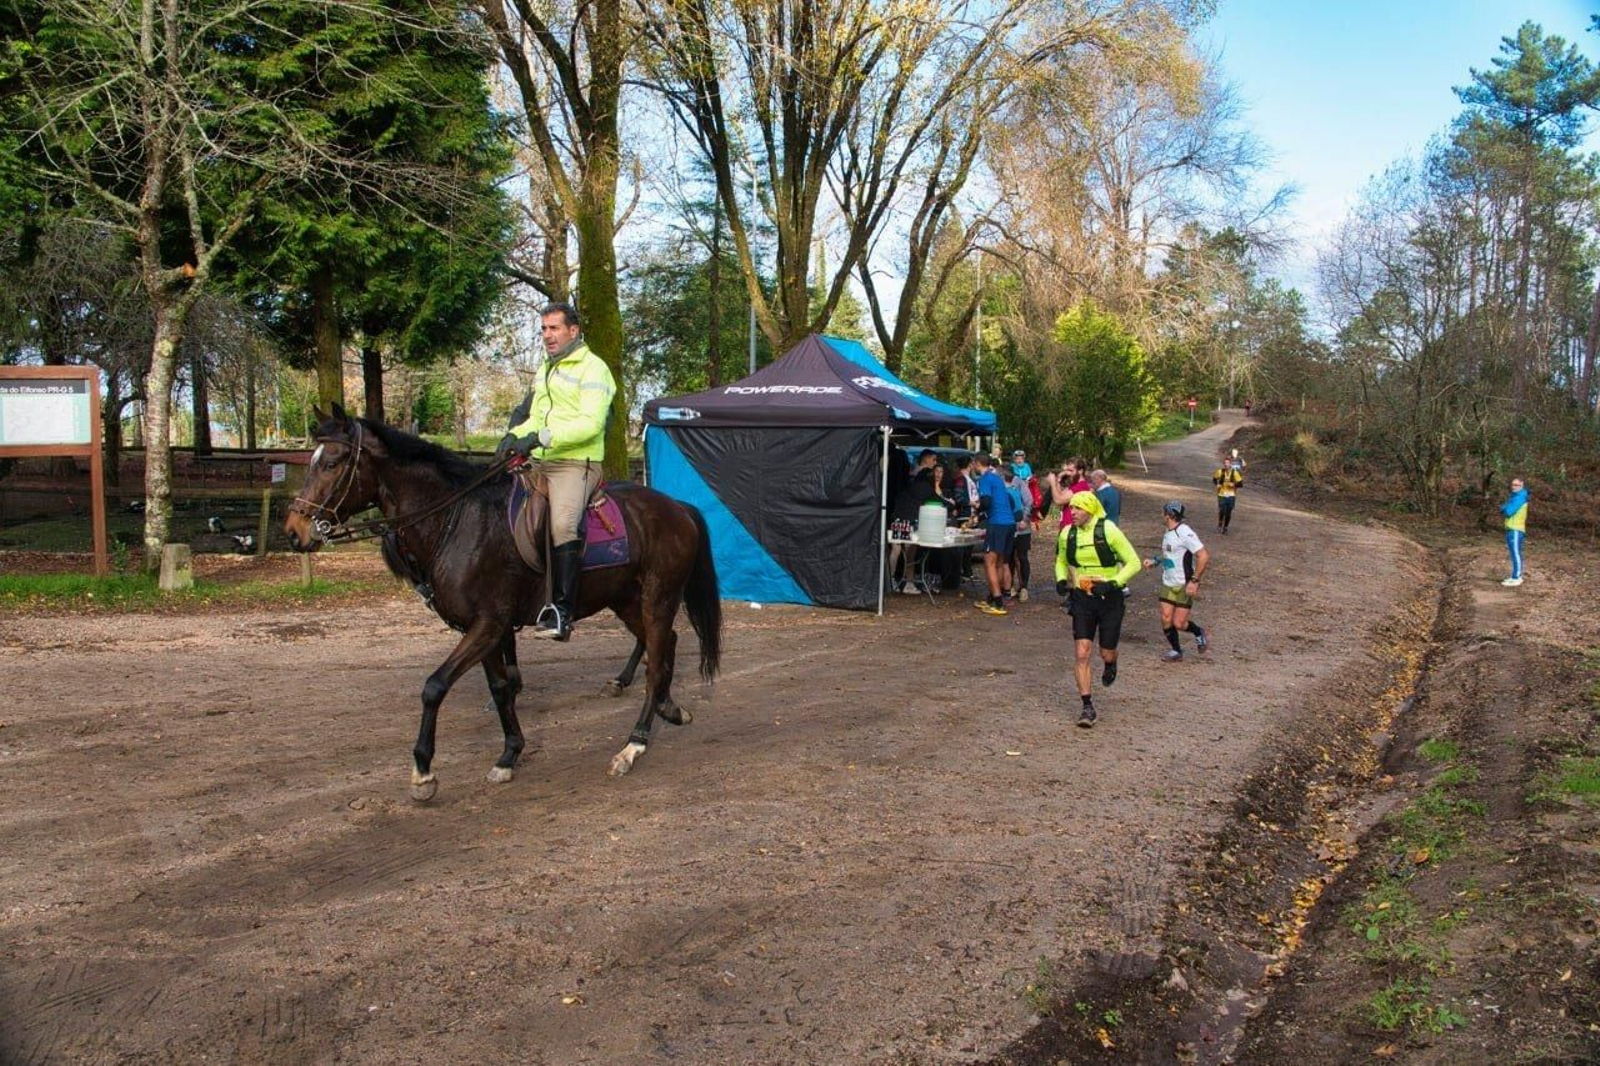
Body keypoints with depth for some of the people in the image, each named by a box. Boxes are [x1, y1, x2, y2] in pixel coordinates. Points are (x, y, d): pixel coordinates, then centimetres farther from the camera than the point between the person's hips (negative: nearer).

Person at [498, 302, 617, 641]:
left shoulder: (592, 368, -5)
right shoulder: (546, 369, 23)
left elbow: (590, 423, -17)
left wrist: (543, 437, -24)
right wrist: (516, 435, 3)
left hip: (577, 463, -9)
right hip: (540, 462, 9)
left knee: (562, 524, -30)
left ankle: (562, 611, -30)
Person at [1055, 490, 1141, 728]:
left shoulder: (1108, 531, -15)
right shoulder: (1067, 534, -2)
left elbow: (1133, 562, -10)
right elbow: (1061, 561, 17)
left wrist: (1112, 584, -22)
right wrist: (1061, 580, -3)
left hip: (1110, 599, -3)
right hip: (1081, 599, 3)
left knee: (1107, 654, 8)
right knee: (1081, 654, -8)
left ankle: (1110, 665, 47)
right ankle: (1087, 706, 0)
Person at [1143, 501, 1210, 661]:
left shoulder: (1184, 533, -19)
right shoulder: (1169, 532, 10)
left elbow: (1204, 556, -22)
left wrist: (1194, 580, -22)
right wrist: (1155, 560, 11)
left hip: (1184, 586, -8)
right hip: (1167, 584, 8)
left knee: (1179, 623, -5)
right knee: (1166, 620, 2)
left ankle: (1199, 633, 25)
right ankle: (1176, 651, 19)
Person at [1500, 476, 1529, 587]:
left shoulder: (1520, 497, -13)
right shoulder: (1514, 496, 18)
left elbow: (1509, 511, -18)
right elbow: (1504, 510, 18)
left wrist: (1504, 507, 2)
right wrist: (1505, 508, -3)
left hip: (1516, 530, -10)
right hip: (1511, 529, 10)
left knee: (1516, 553, -10)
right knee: (1514, 553, 13)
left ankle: (1516, 578, -11)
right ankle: (1517, 576, 19)